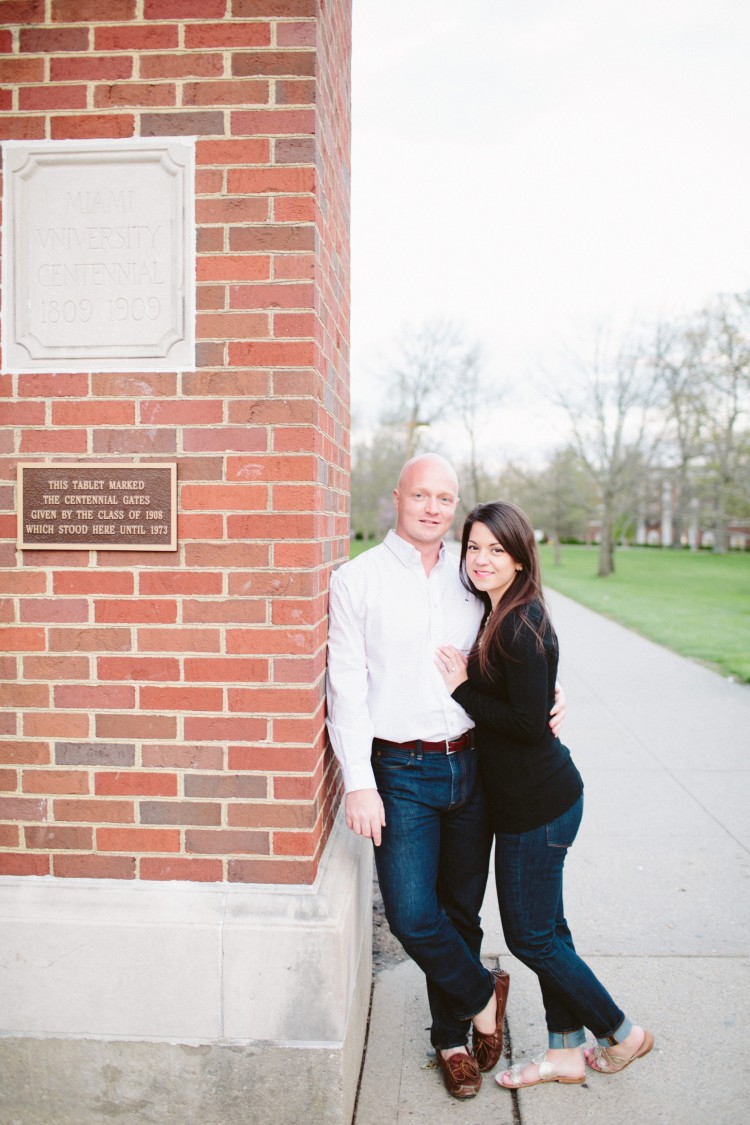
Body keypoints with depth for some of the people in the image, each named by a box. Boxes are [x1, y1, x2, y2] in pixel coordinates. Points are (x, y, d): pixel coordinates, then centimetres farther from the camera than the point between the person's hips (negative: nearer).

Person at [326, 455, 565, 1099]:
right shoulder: (358, 581, -4)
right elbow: (346, 688, -7)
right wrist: (359, 782, -14)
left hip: (472, 766, 4)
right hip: (401, 773, -3)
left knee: (461, 912, 13)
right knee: (413, 917, -8)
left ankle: (452, 1036, 35)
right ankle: (483, 996, 22)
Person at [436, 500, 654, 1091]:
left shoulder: (520, 626, -22)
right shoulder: (499, 615, 8)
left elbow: (529, 725, -24)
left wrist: (461, 689, -17)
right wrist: (463, 683, -1)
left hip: (538, 804, -9)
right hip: (529, 797, 9)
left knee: (531, 935, 5)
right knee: (546, 926, 18)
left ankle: (621, 1034, 25)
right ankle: (567, 1052, 33)